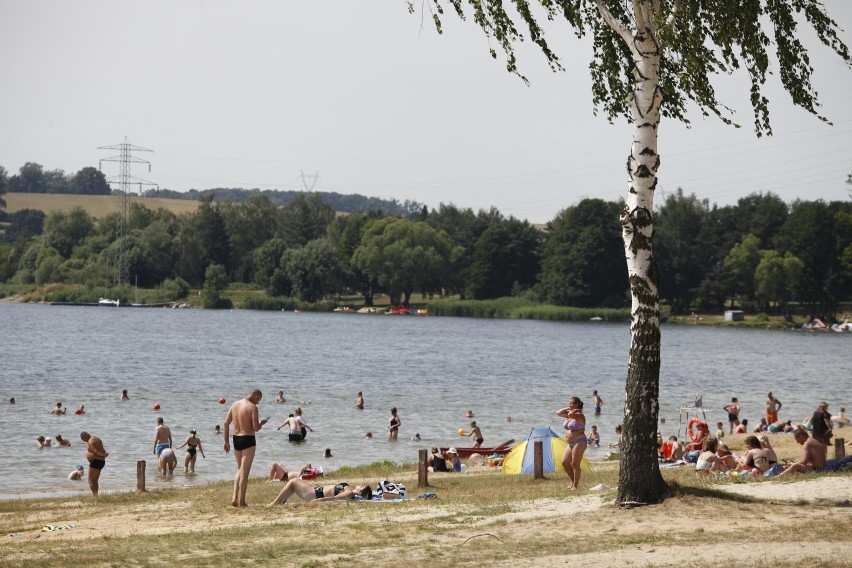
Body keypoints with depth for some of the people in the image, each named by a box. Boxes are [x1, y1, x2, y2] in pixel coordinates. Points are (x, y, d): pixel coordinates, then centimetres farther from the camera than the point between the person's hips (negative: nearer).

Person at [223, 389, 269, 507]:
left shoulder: (235, 404, 8)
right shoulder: (252, 407, -12)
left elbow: (226, 423, 8)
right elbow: (256, 428, -18)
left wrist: (226, 441, 13)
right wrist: (262, 423, 4)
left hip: (236, 439, 6)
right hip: (248, 439, -6)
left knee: (240, 469, 20)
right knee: (245, 471, 1)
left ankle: (234, 498, 10)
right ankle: (241, 501, 3)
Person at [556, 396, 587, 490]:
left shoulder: (579, 415, -12)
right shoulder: (570, 415, 15)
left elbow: (571, 415, -31)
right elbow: (558, 413, 17)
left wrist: (575, 410, -12)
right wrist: (567, 408, 9)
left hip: (579, 442, -9)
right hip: (570, 443, 9)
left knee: (575, 464, -8)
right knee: (564, 462, 6)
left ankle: (575, 485, -3)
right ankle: (573, 482, 16)